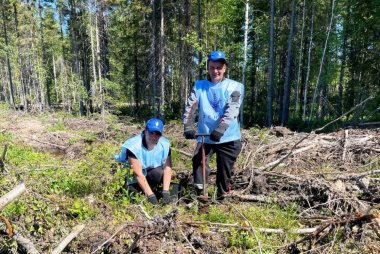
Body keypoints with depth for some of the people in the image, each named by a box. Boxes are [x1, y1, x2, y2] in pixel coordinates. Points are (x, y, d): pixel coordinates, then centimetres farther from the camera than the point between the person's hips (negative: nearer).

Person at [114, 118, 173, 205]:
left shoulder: (165, 144, -19)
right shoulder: (134, 146, -31)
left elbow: (167, 168, -20)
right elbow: (138, 174, -32)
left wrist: (165, 192, -30)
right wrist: (150, 195, -33)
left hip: (150, 171, 2)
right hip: (131, 174, -2)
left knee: (158, 173, -29)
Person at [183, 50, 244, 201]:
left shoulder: (234, 87, 0)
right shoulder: (199, 86, 8)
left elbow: (232, 109, -16)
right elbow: (190, 107, -5)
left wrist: (220, 129, -32)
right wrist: (188, 127, -22)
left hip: (228, 138, -1)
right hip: (205, 137, 1)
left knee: (224, 173, 8)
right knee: (198, 162, -18)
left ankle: (221, 198, 29)